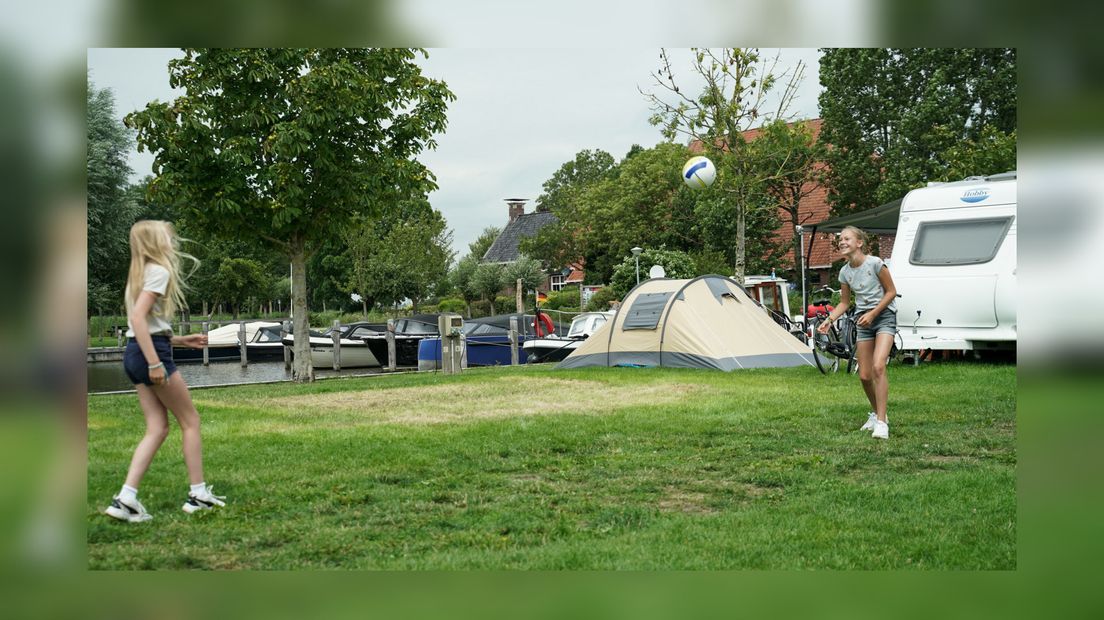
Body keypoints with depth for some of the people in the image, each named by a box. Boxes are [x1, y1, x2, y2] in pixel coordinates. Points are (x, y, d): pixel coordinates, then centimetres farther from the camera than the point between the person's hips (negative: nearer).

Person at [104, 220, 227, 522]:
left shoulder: (139, 273, 19)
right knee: (190, 421, 4)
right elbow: (138, 317, -22)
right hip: (150, 352, -9)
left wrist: (181, 340, 22)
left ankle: (126, 498, -4)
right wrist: (155, 362, -25)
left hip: (134, 354, 9)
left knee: (158, 428, 7)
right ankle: (198, 494, 10)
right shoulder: (159, 272, -10)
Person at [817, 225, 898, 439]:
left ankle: (881, 422, -21)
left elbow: (891, 292, -8)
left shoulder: (875, 263, -14)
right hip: (863, 320, 6)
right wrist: (829, 320, -3)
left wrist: (872, 314, -16)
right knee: (864, 375, 4)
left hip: (884, 315, -6)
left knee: (878, 367, -23)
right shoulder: (845, 272, 3)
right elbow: (844, 303, 13)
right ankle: (876, 413, 29)